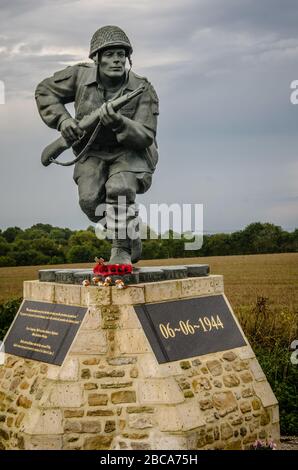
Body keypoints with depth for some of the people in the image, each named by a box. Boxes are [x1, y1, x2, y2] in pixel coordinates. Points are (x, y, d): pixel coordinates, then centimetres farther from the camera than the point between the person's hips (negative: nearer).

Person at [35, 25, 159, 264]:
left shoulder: (144, 90, -17)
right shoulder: (80, 75, -10)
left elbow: (145, 137, -21)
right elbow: (45, 91, 5)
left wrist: (118, 122, -40)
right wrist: (62, 120, -11)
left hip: (130, 152, -3)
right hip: (93, 153, 3)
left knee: (119, 190, -33)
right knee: (90, 201, -21)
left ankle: (122, 250, -11)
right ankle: (131, 233, 8)